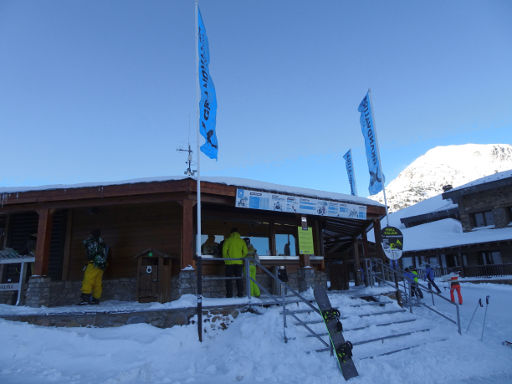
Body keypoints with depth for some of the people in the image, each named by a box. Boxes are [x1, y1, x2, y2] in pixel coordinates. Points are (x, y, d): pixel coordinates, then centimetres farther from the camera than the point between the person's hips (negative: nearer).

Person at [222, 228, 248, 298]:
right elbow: (245, 252, 3)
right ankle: (240, 293, 9)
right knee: (239, 278, 10)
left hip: (230, 262, -2)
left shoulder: (228, 240, 0)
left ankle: (229, 294, 0)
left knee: (229, 278, 4)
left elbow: (224, 250, -5)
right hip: (239, 262, 3)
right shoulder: (241, 241, 7)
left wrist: (225, 259, 6)